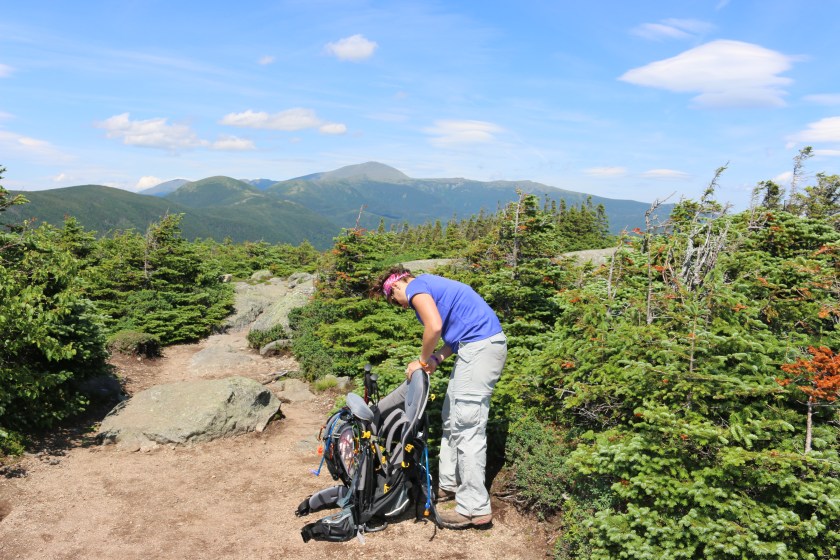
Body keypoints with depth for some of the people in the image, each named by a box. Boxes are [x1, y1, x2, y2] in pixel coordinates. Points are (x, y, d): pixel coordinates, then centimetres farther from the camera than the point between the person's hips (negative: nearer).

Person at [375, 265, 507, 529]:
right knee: (452, 420, 17)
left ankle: (474, 509, -4)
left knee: (467, 428, -8)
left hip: (480, 348, -11)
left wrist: (423, 361, -5)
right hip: (477, 346, 11)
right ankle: (449, 485, 27)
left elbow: (435, 327, -20)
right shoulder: (431, 286, 25)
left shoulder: (416, 286, -5)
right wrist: (436, 358, 6)